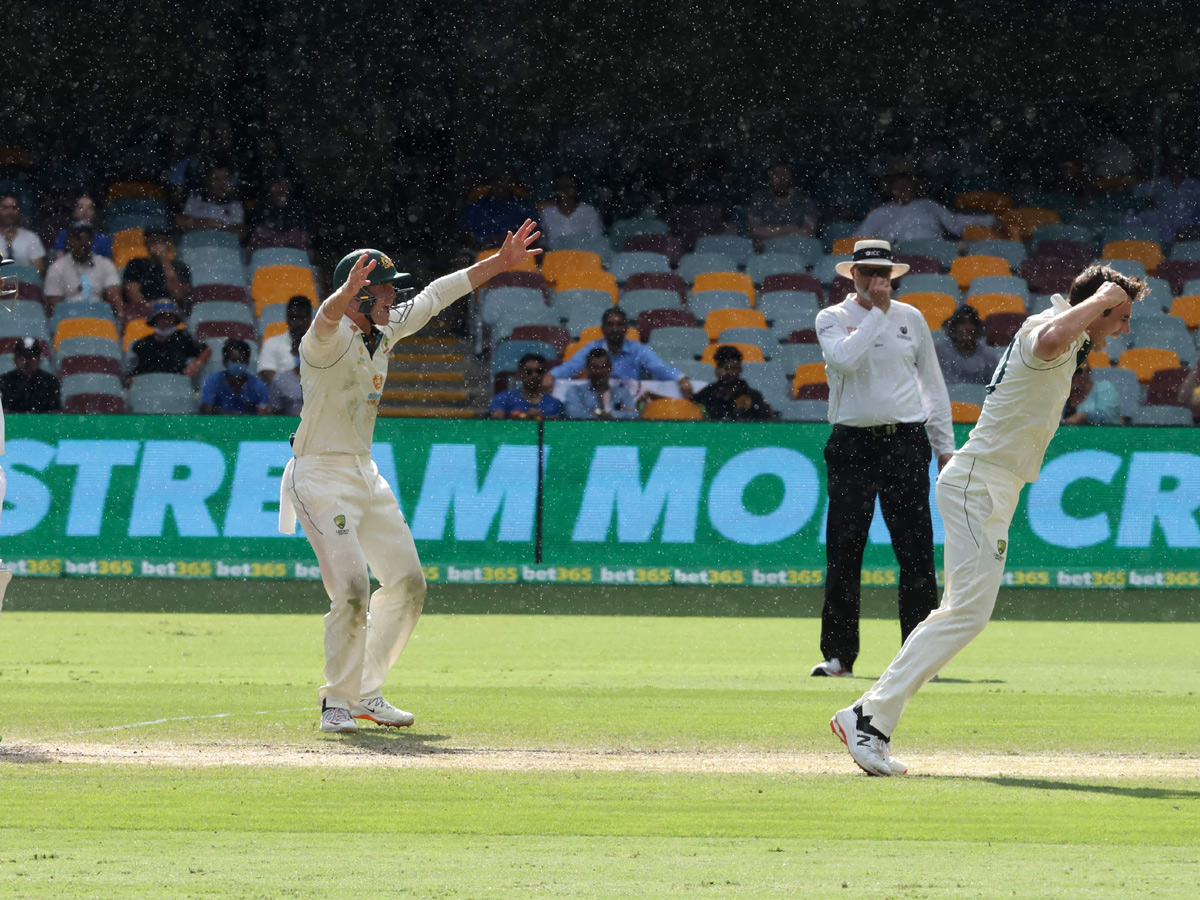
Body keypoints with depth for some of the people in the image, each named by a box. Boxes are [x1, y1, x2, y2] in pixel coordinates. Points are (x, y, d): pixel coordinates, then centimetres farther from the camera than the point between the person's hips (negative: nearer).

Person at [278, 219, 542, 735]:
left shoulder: (385, 331, 7)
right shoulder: (331, 339, -19)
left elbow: (436, 296, 17)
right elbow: (327, 319, -43)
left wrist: (500, 263, 17)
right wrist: (346, 293, -65)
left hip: (365, 474, 9)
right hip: (321, 475, -9)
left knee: (407, 582, 10)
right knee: (352, 589, -18)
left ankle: (366, 693, 21)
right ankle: (337, 703, -4)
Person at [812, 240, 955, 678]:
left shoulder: (911, 318, 12)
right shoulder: (832, 319, 5)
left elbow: (932, 382, 16)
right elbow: (845, 359, -17)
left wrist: (945, 445, 12)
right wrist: (877, 312, -11)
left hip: (906, 441, 2)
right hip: (853, 442, -1)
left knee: (917, 552, -4)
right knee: (844, 552, -3)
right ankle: (838, 655, 3)